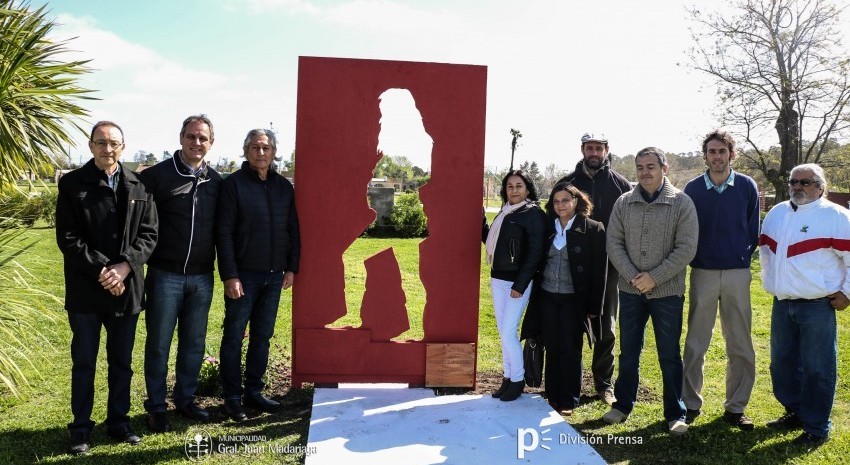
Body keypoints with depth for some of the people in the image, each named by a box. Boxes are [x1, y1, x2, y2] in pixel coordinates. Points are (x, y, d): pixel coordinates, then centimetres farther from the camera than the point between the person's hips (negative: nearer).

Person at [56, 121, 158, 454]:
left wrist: (124, 267, -14)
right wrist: (101, 270, -16)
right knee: (84, 364, 8)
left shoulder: (139, 187, 4)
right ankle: (81, 430, 22)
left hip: (127, 289, 2)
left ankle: (118, 423, 28)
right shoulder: (72, 184, -2)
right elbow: (67, 238, -7)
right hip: (85, 290, -2)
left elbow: (149, 234, 0)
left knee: (122, 363, 13)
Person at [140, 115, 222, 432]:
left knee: (194, 343, 13)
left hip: (202, 277, 4)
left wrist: (218, 263, 9)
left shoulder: (216, 182, 6)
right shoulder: (157, 175, -7)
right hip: (165, 275, -4)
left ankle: (185, 399, 29)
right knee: (159, 343, 7)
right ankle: (156, 406, 21)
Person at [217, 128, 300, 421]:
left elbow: (293, 230, 13)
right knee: (234, 337, 5)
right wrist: (229, 275, -15)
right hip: (243, 275, -5)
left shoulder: (284, 187, 9)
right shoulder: (233, 184, -6)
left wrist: (291, 268, 7)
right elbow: (224, 232, -10)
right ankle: (232, 397, 16)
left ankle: (254, 391, 24)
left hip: (274, 275, 5)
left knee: (262, 336, 12)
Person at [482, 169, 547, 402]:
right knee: (503, 332, 11)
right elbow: (490, 240, 14)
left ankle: (518, 379, 10)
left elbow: (535, 252, -13)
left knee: (509, 332, -6)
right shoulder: (505, 213, 13)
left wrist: (520, 285, -17)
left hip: (517, 282, -7)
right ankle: (507, 377, 22)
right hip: (497, 279, 7)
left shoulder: (534, 214, -9)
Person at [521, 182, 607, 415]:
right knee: (551, 349, 10)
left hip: (574, 299, -4)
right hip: (547, 297, 4)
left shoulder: (593, 229, -7)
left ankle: (568, 401, 16)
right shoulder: (548, 227, 6)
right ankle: (553, 397, 22)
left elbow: (599, 270, -7)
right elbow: (538, 262, 10)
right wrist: (535, 296, 7)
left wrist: (594, 306, -9)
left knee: (570, 350, 4)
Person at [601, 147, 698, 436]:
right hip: (630, 290, 3)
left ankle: (675, 414, 20)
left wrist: (654, 277, -16)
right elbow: (614, 243, 0)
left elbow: (686, 249, -11)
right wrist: (633, 277, -12)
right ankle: (623, 405, 27)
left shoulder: (682, 203, -6)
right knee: (628, 352, 13)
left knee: (669, 355, 6)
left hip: (667, 292, -3)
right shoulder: (624, 203, 2)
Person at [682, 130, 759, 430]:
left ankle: (735, 407, 18)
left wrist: (743, 259, 2)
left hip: (738, 275, 1)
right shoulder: (693, 189, 0)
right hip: (702, 273, 0)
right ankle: (690, 403, 16)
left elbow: (753, 231, 7)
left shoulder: (747, 186, 1)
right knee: (695, 344, 5)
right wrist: (694, 259, 1)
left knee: (740, 346, 5)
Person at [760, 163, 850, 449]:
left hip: (818, 306, -6)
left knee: (817, 369, 0)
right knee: (783, 363, 14)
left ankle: (816, 429, 11)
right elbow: (765, 251, 23)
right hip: (782, 305, 6)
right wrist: (769, 280, 19)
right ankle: (795, 413, 31)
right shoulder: (776, 213, 11)